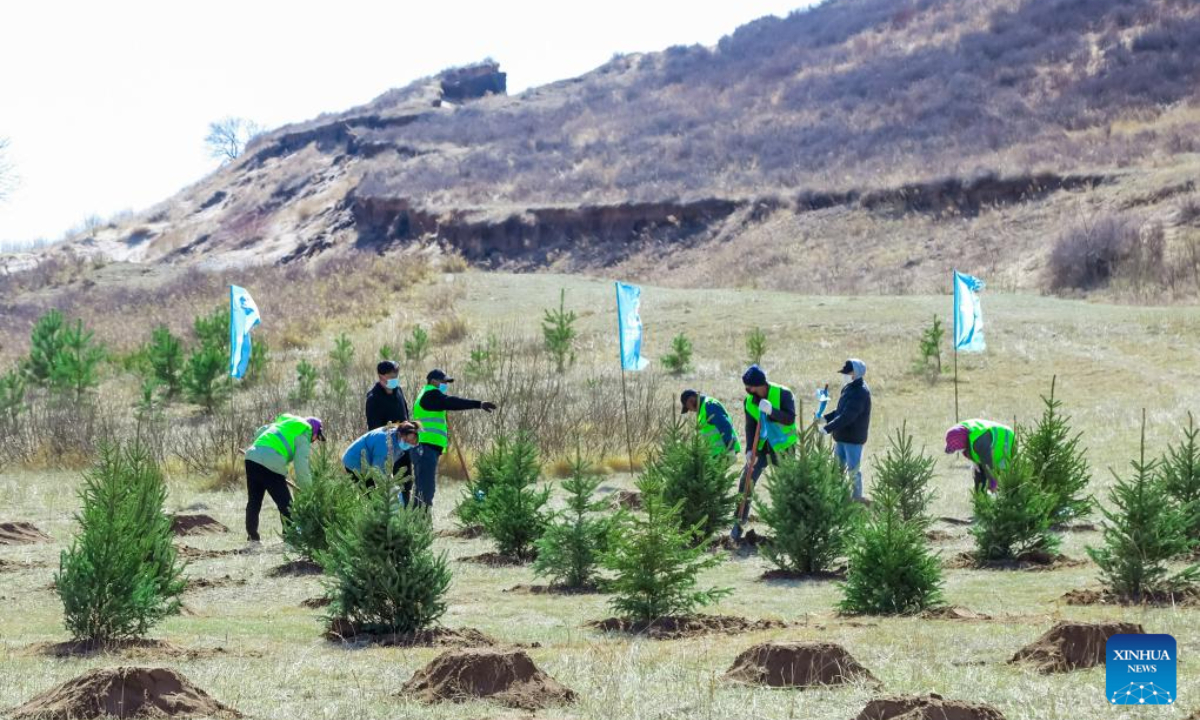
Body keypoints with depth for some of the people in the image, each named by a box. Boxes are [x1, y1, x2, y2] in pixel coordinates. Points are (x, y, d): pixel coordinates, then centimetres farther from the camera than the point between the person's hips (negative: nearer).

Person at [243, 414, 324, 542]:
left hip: (252, 458, 7)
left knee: (254, 501, 19)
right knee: (286, 505, 3)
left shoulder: (283, 422, 27)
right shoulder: (303, 436, 5)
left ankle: (252, 536, 25)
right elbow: (301, 465, -2)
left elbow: (259, 433, 28)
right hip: (271, 465, -7)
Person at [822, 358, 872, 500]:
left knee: (853, 470, 1)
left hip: (853, 439, -10)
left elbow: (847, 416, -32)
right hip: (841, 437, 10)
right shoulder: (849, 388, 8)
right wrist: (825, 418, 5)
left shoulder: (859, 393, -24)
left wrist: (827, 429, -35)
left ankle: (856, 498, 12)